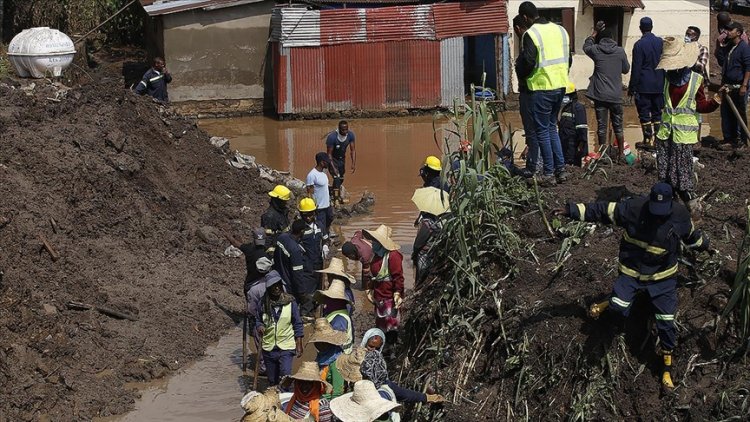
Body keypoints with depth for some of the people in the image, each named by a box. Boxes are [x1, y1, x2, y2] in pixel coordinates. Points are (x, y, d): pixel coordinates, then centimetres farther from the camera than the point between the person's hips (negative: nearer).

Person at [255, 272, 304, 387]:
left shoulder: (290, 302, -3)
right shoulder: (263, 304, 1)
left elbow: (297, 324, 2)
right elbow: (258, 320, 13)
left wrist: (299, 346, 0)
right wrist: (259, 327, -11)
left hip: (286, 347, -3)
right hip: (269, 347, 3)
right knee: (272, 381, 11)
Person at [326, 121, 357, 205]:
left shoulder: (350, 135, -19)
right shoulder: (332, 137, -33)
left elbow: (353, 150, -12)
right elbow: (329, 154, -29)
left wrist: (353, 163, -22)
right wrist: (333, 167, -36)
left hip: (342, 159, 5)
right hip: (332, 159, -5)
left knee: (341, 178, 19)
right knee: (336, 177, -21)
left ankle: (338, 195, 40)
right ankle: (336, 199, -20)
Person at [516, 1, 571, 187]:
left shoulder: (531, 34, -13)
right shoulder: (560, 30, 9)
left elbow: (527, 62, -15)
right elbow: (568, 59, 14)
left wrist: (521, 75, 5)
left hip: (541, 88, -7)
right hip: (560, 86, 7)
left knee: (543, 131, 2)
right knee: (552, 127, 19)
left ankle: (549, 174, 3)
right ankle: (561, 170, 17)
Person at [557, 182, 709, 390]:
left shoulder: (680, 215, -13)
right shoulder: (633, 208, -21)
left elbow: (691, 235, 10)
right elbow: (601, 210, -15)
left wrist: (704, 246, 27)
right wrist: (571, 210, -20)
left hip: (663, 275, 2)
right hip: (632, 271, -1)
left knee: (666, 322, 0)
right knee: (619, 307, -25)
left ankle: (667, 369, 17)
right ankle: (605, 305, 14)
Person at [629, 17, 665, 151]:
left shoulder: (639, 45, -13)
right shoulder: (660, 42, 2)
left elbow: (636, 68, -12)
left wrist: (632, 87, -6)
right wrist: (664, 82, 19)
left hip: (644, 85, -5)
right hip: (659, 85, 5)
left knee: (644, 114, 1)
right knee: (657, 113, 12)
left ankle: (648, 140, 0)